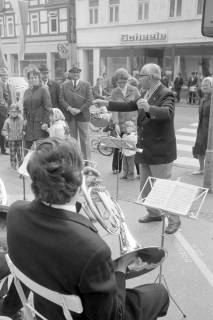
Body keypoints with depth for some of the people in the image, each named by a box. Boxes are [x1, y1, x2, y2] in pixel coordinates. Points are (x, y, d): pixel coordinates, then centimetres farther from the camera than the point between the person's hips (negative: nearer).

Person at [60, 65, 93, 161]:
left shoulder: (86, 85, 5)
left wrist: (79, 110, -11)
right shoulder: (64, 85, 11)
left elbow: (89, 100, -2)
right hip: (69, 116, 2)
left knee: (85, 138, -1)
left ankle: (87, 160, 5)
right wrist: (69, 108, -13)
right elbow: (61, 99, 3)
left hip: (82, 115, -2)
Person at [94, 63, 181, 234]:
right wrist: (105, 103, 10)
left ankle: (174, 220, 20)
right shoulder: (146, 94, 9)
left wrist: (149, 108, -52)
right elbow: (128, 105, 13)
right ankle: (154, 213, 37)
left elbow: (167, 112, -35)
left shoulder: (166, 94, -16)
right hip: (146, 150, 8)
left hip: (160, 151, -8)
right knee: (145, 188, 18)